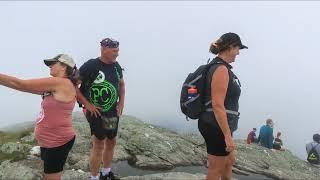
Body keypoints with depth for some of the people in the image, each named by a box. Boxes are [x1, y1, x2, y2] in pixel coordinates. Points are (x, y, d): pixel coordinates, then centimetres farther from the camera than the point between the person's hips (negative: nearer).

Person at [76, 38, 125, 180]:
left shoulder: (116, 66, 2)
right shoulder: (91, 65, -17)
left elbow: (121, 84, 18)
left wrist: (122, 101, 6)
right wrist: (87, 104, -18)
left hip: (114, 113, 7)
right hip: (97, 113, -7)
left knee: (111, 142, 18)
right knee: (98, 146, 1)